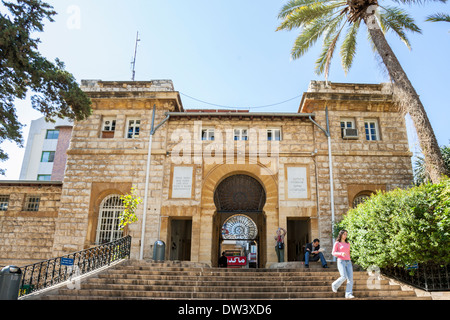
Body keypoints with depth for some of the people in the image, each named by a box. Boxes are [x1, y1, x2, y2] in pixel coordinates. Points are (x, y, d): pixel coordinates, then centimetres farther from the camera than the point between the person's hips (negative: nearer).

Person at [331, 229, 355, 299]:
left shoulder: (348, 244, 16)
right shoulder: (337, 243, 2)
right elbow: (333, 253, -3)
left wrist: (349, 261, 20)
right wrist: (341, 253, -20)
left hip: (348, 262, 5)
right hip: (341, 262, -5)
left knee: (350, 278, -9)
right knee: (344, 277, -18)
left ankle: (349, 294, -8)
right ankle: (335, 285, 10)